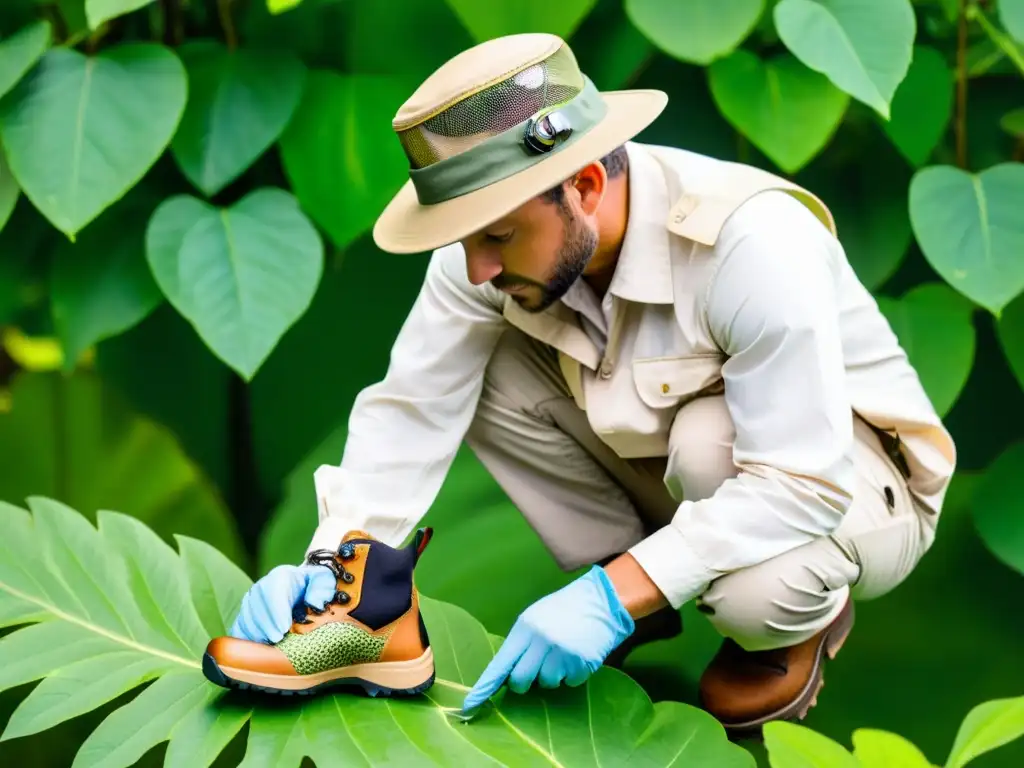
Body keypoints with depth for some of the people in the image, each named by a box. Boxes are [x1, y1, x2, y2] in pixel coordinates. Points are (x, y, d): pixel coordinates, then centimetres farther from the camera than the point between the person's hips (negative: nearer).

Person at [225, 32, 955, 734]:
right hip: (669, 465, 5)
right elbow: (411, 412, -15)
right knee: (486, 372, -14)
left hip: (847, 481, -5)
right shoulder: (509, 223, -18)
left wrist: (614, 597, -38)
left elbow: (805, 486, -35)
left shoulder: (752, 242, -35)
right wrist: (333, 566, -29)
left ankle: (806, 614, -3)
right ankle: (633, 584, 3)